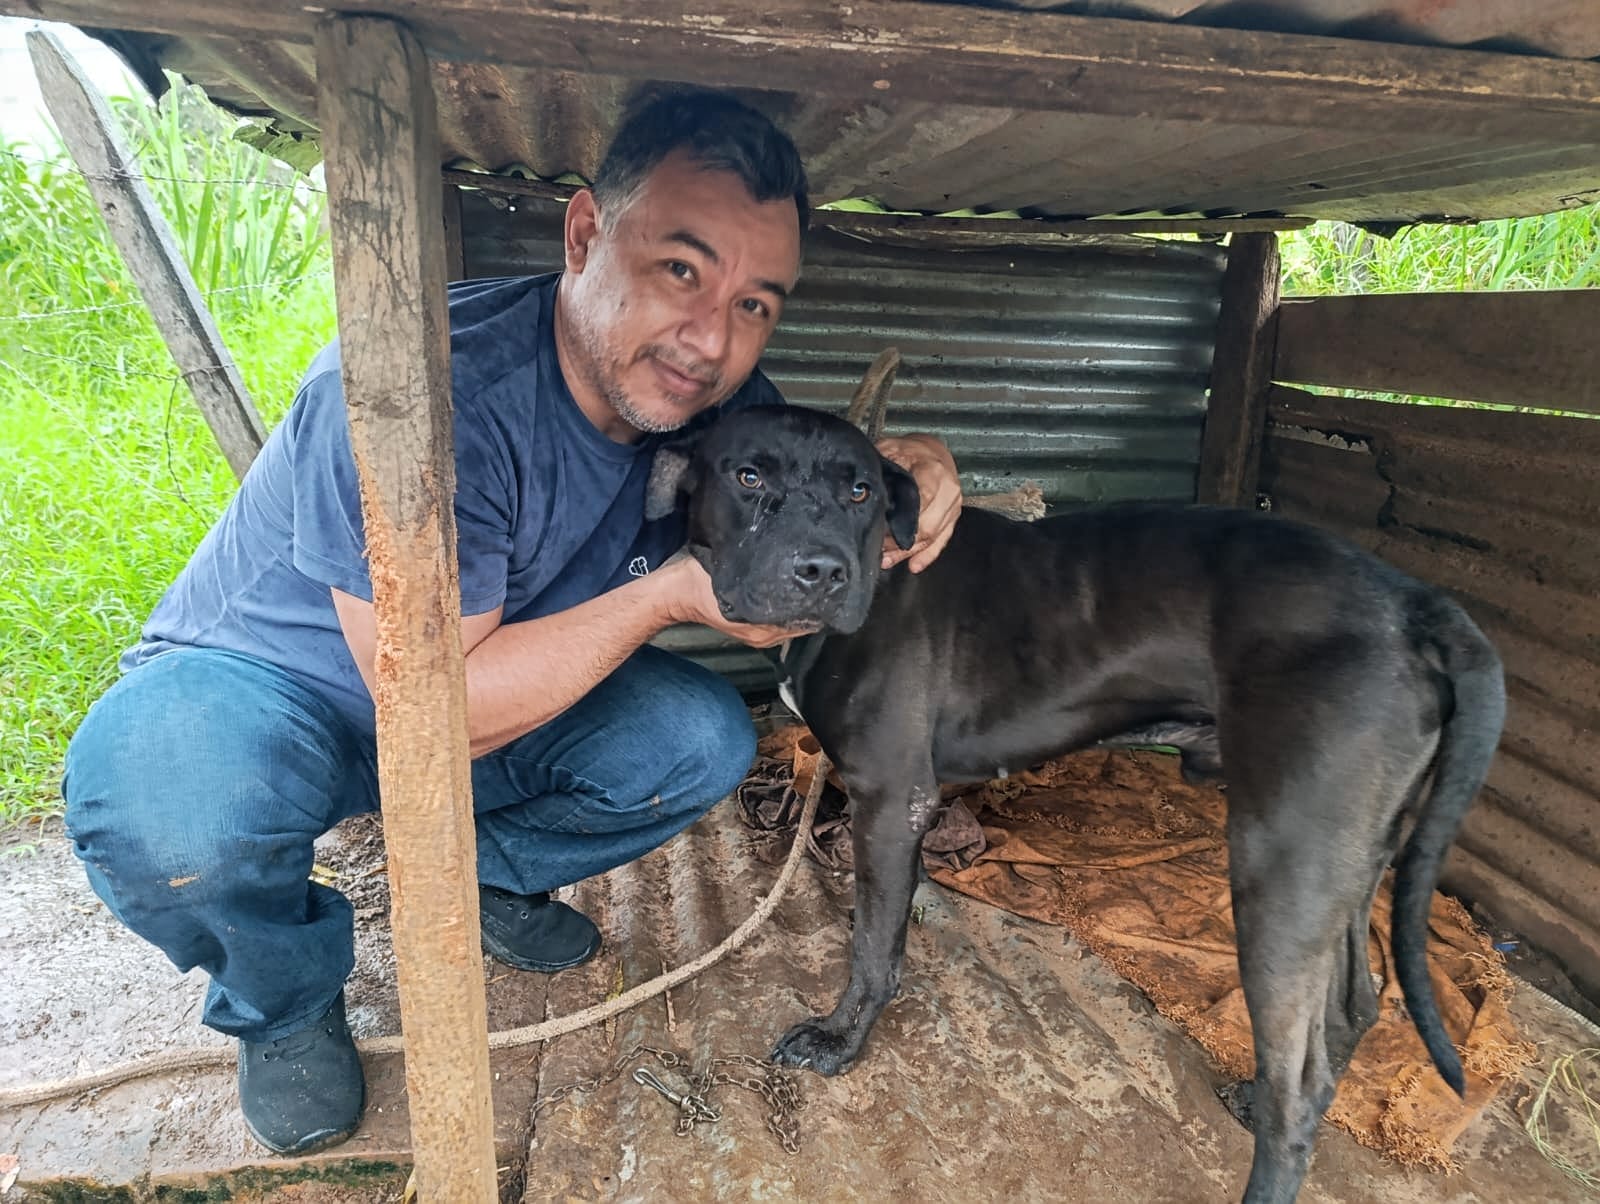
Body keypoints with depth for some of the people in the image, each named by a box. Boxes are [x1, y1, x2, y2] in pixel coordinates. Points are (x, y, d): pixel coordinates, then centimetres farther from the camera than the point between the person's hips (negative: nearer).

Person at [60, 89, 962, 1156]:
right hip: (261, 684, -4)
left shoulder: (716, 397, -14)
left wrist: (894, 465, -21)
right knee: (166, 798, -36)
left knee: (705, 738, -13)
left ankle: (485, 870, 15)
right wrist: (667, 594, -31)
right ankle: (286, 1003, 0)